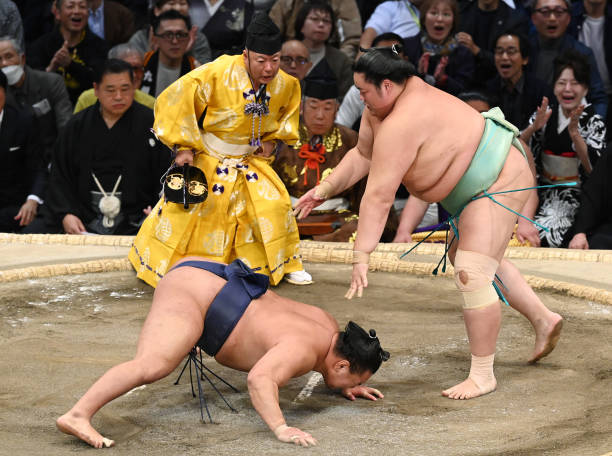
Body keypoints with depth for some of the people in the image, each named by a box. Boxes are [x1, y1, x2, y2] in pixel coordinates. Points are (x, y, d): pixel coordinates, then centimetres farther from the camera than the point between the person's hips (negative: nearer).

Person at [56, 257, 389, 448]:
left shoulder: (328, 324, 6)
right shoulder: (303, 350, -23)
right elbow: (259, 379, -41)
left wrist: (346, 387, 22)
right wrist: (280, 428, -45)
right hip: (192, 290, -11)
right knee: (153, 365, -33)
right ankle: (78, 415, -49)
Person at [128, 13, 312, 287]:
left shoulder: (285, 85, -12)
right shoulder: (218, 74, -29)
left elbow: (289, 109, 14)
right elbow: (174, 100, -22)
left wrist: (273, 138, 1)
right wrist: (183, 147, -21)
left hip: (249, 159, 4)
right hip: (207, 158, -4)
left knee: (275, 203, -7)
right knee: (183, 207, -1)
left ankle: (285, 265, 13)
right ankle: (147, 260, 21)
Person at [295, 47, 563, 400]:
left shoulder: (400, 125, -33)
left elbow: (379, 196, -33)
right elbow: (363, 156, 11)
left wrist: (362, 255, -32)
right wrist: (325, 190, 4)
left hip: (498, 184, -12)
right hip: (483, 183, 12)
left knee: (472, 274, -16)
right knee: (465, 256, 26)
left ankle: (483, 375, -10)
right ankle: (543, 319, 32)